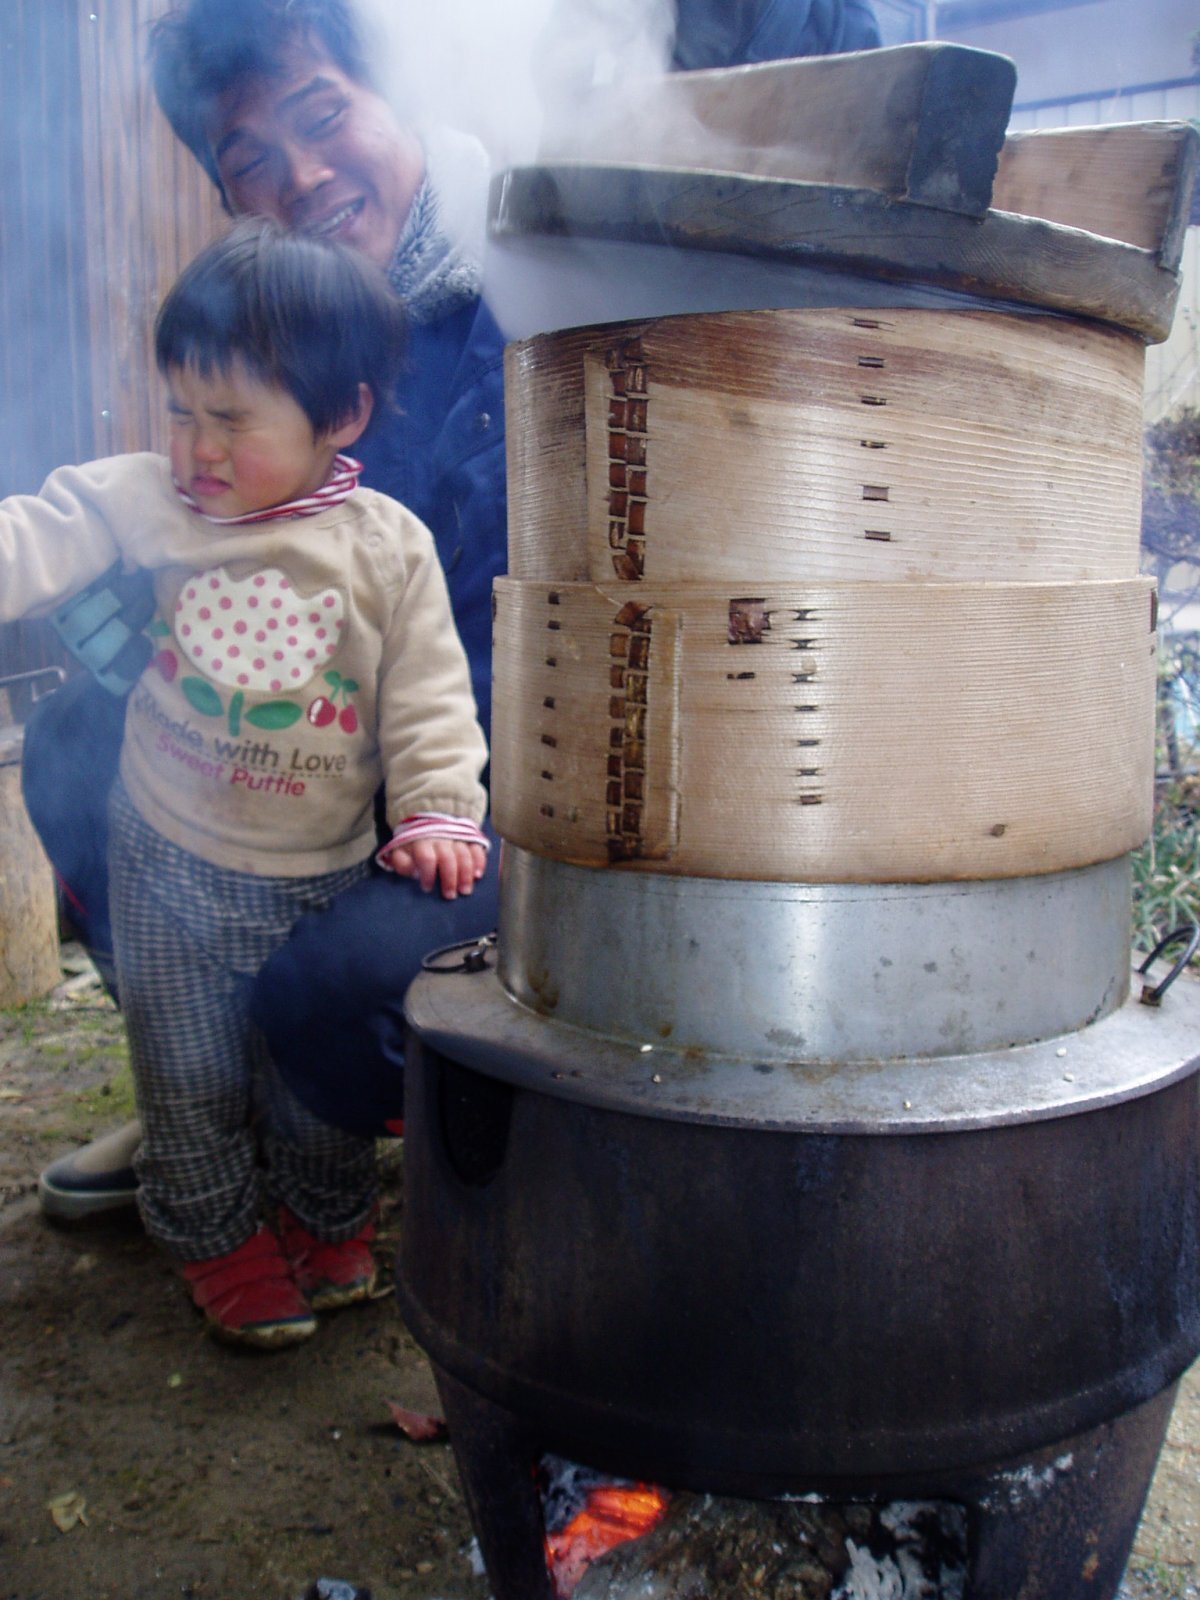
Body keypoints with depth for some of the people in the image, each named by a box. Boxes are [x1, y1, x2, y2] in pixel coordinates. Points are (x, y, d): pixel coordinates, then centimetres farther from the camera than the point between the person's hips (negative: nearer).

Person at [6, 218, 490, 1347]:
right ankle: (215, 1238, 39)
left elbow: (428, 695, -6)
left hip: (326, 872, 0)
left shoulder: (389, 546, -9)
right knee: (188, 1080, 14)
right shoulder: (145, 502, -8)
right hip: (171, 864, 1)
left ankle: (327, 1222, 44)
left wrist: (442, 811, -13)